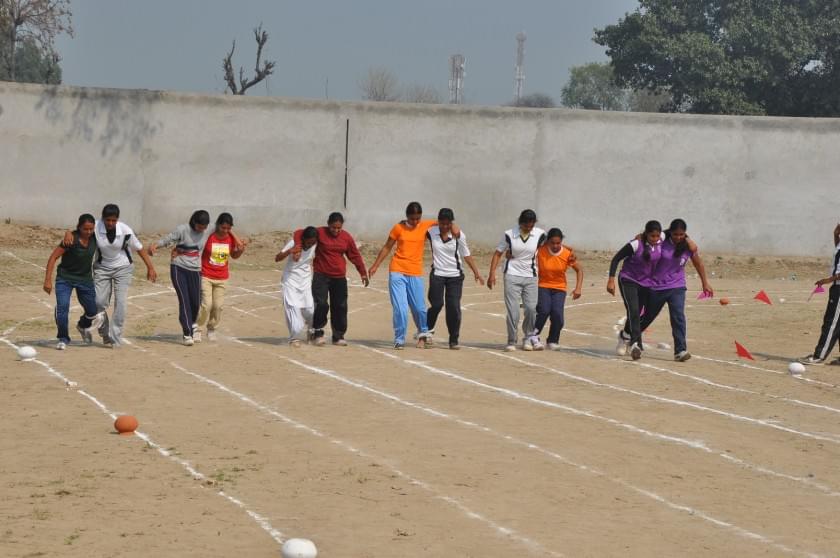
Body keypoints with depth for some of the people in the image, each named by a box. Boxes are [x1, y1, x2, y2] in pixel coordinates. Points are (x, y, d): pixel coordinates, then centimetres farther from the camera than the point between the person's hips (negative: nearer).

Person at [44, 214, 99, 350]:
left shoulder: (94, 238, -12)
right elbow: (53, 257, -21)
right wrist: (47, 280, -26)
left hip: (85, 279, 4)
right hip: (65, 278, -4)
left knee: (92, 311, 9)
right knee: (62, 307, -22)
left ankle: (83, 326, 43)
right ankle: (63, 339, -6)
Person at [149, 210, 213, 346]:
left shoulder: (208, 233, 4)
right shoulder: (183, 230, -9)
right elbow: (167, 239, -12)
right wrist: (155, 245, -30)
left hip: (195, 270, 4)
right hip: (179, 268, -4)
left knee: (196, 302, 3)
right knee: (184, 299, -11)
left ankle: (193, 323, 35)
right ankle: (187, 333, -9)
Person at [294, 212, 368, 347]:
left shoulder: (346, 237, 2)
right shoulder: (320, 233, -8)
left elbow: (355, 256, 11)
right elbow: (300, 233, -10)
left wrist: (363, 273, 12)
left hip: (339, 278, 3)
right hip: (321, 275, -3)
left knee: (340, 307, 4)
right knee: (321, 304, -13)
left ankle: (338, 336, 14)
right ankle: (318, 333, 3)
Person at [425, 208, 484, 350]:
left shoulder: (458, 235, -4)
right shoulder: (431, 232, -5)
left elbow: (466, 255, 4)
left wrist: (476, 272, 3)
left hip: (455, 276, 0)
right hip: (437, 274, 0)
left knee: (454, 308, -4)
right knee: (437, 304, -7)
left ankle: (454, 340, 5)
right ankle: (428, 330, 20)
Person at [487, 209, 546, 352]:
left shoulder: (540, 234, -3)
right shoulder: (509, 235, -6)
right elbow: (498, 253, 0)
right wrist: (492, 274, -8)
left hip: (531, 277, 2)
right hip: (512, 276, -2)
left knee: (531, 309, -5)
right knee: (513, 311, -5)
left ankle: (528, 339, 13)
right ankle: (511, 341, 5)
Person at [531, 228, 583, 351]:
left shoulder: (568, 253, -10)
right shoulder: (540, 251, -14)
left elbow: (579, 270, 1)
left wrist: (578, 288, -6)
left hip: (559, 289, 1)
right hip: (543, 286, -1)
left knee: (557, 313, -16)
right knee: (544, 310, -24)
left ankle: (553, 341, 6)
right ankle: (534, 336, -5)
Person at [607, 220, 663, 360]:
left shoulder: (661, 242, -10)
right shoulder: (636, 245, -22)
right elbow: (616, 259, -15)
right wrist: (611, 280, -21)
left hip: (646, 284, 5)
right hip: (628, 281, -5)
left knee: (636, 314, 10)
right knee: (633, 311, -21)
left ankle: (624, 336, 37)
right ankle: (636, 344, -26)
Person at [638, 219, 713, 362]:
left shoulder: (689, 245, -9)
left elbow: (698, 264, 4)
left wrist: (705, 283, 12)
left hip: (677, 287, 0)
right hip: (656, 286, 0)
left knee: (678, 317, -18)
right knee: (648, 317, 14)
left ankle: (680, 351, -19)